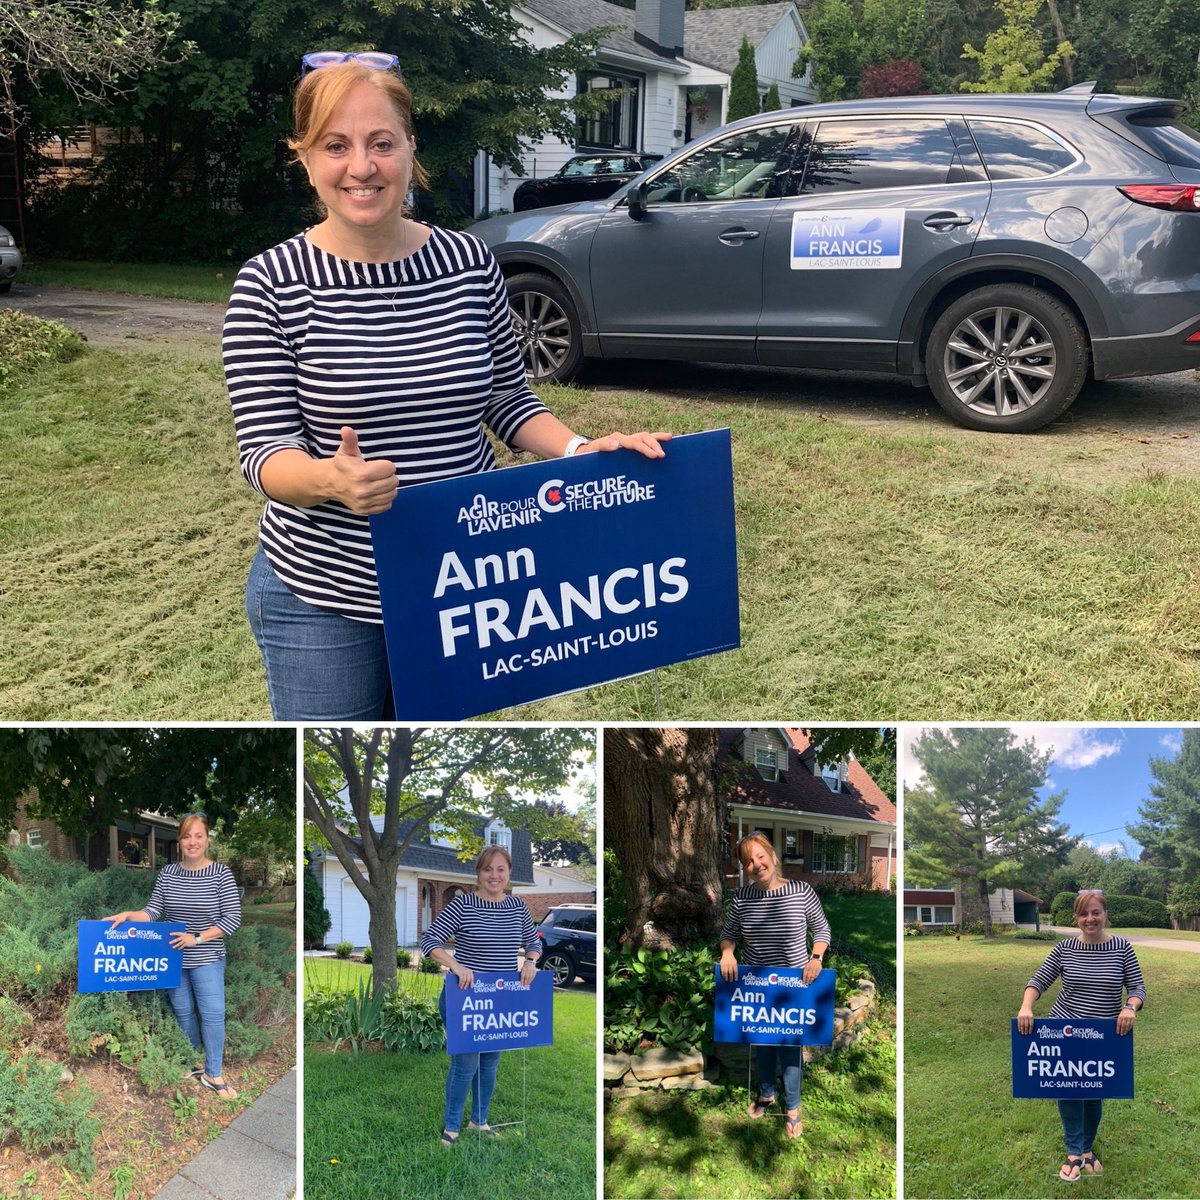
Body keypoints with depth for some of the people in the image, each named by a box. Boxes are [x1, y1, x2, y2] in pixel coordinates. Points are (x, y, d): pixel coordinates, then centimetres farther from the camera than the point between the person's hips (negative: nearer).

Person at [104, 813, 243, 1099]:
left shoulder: (221, 873, -11)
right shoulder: (167, 873, -1)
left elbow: (233, 919, -12)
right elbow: (153, 911, -2)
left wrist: (197, 938, -18)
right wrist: (127, 916, -21)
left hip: (207, 958, -3)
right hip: (173, 957, 3)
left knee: (212, 1013, -4)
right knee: (183, 1012, 14)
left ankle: (213, 1075, 5)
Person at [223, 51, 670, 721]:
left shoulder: (470, 263, -1)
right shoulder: (273, 284, -10)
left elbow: (509, 400, 9)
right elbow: (264, 451, -12)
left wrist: (584, 451, -10)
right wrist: (332, 479, -34)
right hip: (324, 596, -3)